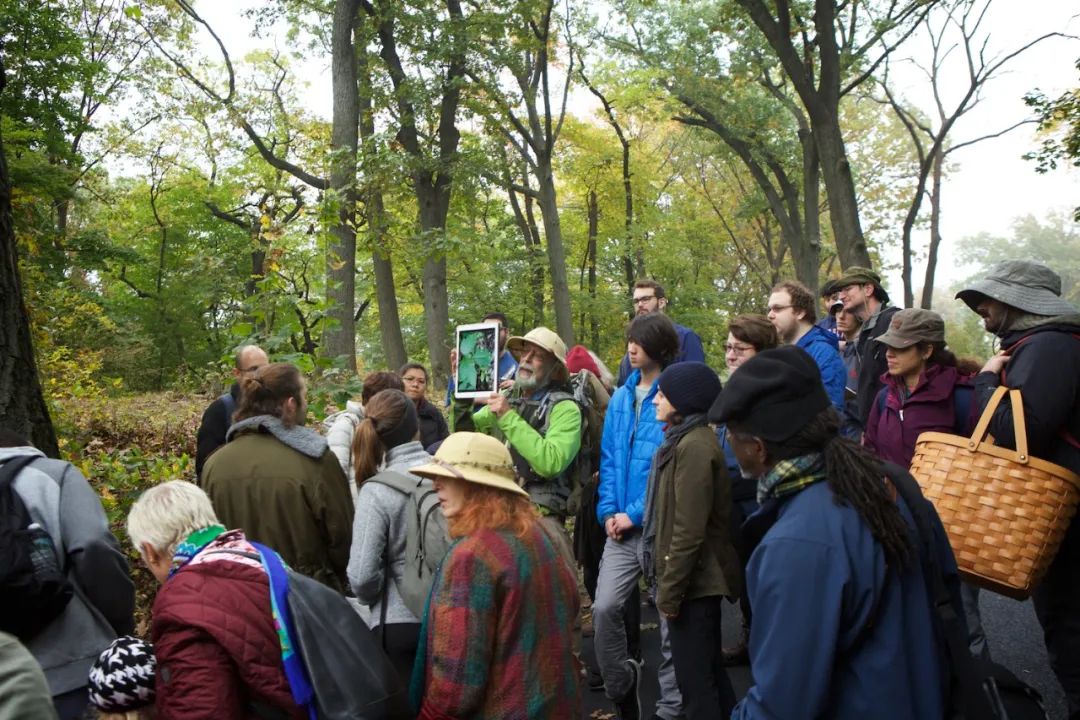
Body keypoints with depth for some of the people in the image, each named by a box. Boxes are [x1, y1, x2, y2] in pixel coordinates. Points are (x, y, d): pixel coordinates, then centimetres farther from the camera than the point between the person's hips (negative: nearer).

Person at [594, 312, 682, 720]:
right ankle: (620, 687, 21)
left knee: (670, 617, 6)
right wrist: (608, 511, 1)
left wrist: (636, 513, -15)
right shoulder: (621, 397, 11)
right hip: (622, 526, 5)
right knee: (605, 608, -3)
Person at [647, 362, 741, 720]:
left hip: (693, 582, -10)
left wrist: (669, 590, -18)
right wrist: (669, 583, 18)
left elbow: (688, 531, -24)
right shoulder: (685, 438, 12)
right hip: (699, 580, 10)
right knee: (709, 670, 20)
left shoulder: (693, 446, -20)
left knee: (695, 678, 0)